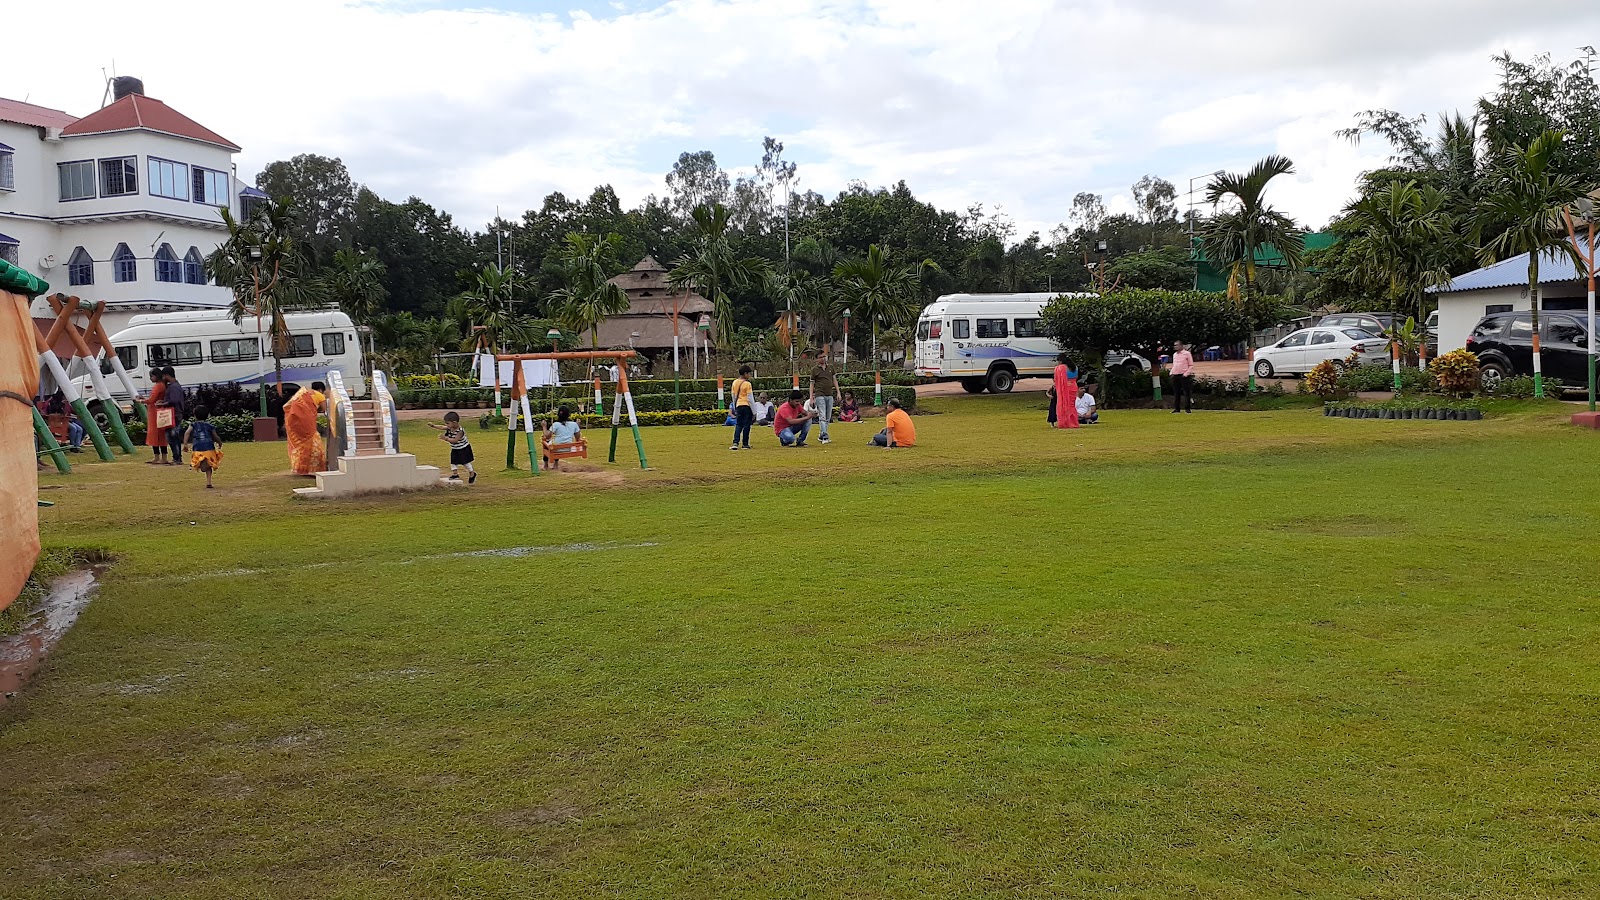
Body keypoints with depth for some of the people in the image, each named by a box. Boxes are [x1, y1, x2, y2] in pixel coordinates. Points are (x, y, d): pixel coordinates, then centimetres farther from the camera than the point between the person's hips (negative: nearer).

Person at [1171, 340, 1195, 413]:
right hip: (1175, 376, 6)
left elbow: (1191, 365, -3)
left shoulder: (1187, 353, -2)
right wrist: (1171, 373, 9)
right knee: (1176, 393, 6)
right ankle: (1176, 408, 11)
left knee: (1186, 392, -3)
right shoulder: (1174, 354, 16)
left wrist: (1186, 373, -13)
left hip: (1184, 376, -6)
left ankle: (1187, 408, 0)